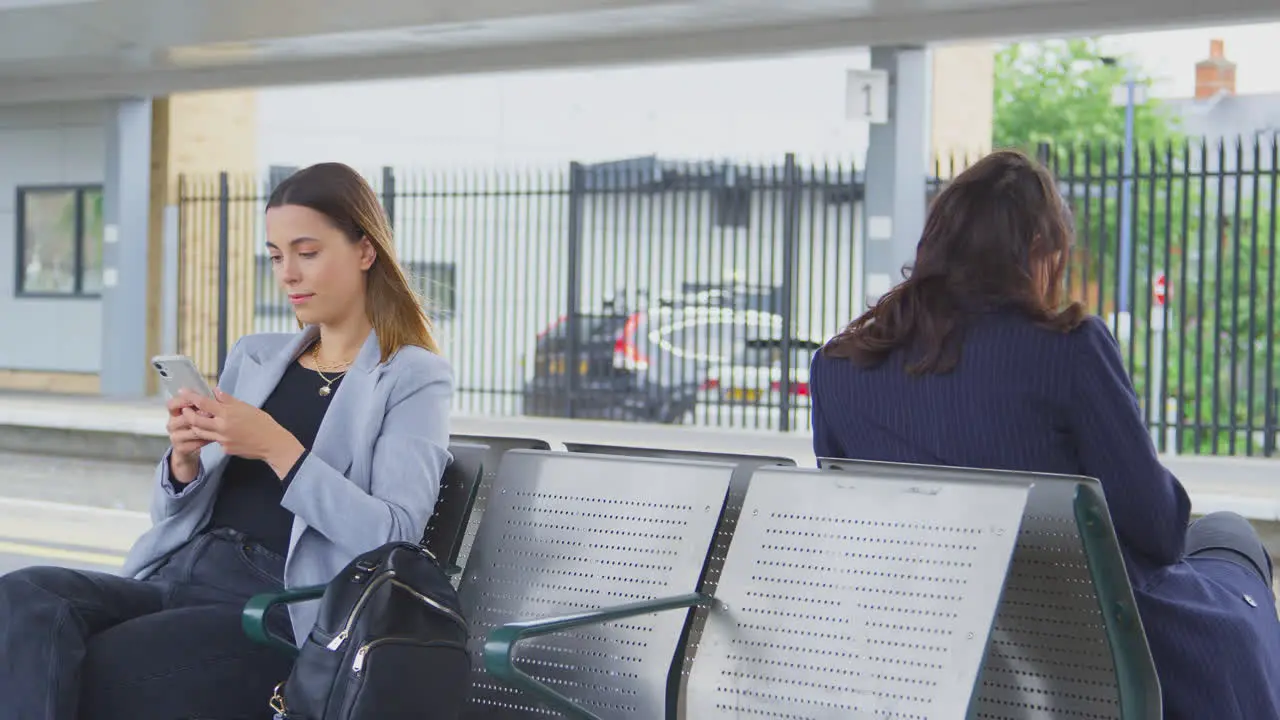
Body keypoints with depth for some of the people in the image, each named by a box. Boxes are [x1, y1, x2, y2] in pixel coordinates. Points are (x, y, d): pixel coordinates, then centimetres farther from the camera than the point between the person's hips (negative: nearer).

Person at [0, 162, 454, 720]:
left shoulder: (414, 378, 5)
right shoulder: (251, 357, 21)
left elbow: (394, 536, -9)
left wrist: (278, 449, -16)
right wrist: (185, 458, -1)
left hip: (283, 607, -6)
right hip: (178, 576, 6)